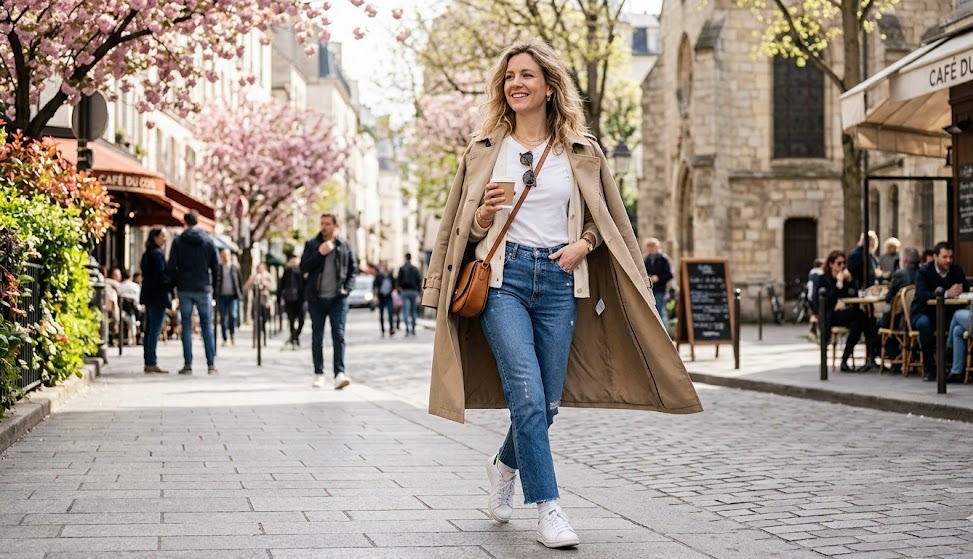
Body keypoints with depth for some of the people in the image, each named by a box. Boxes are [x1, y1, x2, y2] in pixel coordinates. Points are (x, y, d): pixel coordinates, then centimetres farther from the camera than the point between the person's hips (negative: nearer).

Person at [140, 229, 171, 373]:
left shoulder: (147, 254, 15)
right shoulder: (158, 254, -13)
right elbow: (160, 276, -19)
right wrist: (173, 284, -8)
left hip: (148, 296, 10)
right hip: (158, 296, -10)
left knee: (149, 329, 11)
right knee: (155, 330, -8)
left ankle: (148, 362, 14)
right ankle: (152, 363, -8)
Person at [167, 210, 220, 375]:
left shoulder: (178, 241, 0)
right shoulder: (208, 241, 2)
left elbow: (172, 266, -2)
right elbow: (215, 265, 2)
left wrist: (175, 284, 9)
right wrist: (215, 286, 10)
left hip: (184, 289, 0)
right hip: (203, 289, 0)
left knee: (186, 326, 3)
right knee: (207, 326, 4)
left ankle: (188, 364, 0)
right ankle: (211, 364, 0)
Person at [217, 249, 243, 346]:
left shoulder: (235, 266, 5)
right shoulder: (218, 267, 2)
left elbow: (240, 279, 9)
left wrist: (240, 293, 4)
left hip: (233, 295, 0)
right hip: (222, 295, 0)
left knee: (233, 315, -13)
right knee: (223, 317, 2)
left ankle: (232, 334, 7)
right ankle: (224, 338, 9)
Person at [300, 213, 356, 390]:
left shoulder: (345, 246, 7)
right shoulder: (311, 245, 5)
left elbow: (352, 269, 11)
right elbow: (303, 267, -3)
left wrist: (347, 288, -2)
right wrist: (319, 254, -13)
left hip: (338, 298, -1)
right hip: (316, 298, 1)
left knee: (339, 335, -10)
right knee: (317, 337, 7)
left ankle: (339, 373, -15)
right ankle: (319, 373, 15)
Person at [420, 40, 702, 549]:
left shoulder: (581, 152, 9)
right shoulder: (484, 150, 8)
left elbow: (607, 218, 16)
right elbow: (463, 228, 13)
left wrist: (584, 243, -4)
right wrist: (484, 215, -9)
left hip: (559, 281, 2)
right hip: (503, 277, -2)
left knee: (548, 403, 5)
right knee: (528, 396, -15)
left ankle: (505, 464, 36)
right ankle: (548, 509, -8)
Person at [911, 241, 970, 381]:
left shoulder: (956, 271, 2)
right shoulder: (924, 271, -12)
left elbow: (967, 289, -4)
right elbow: (921, 294, -28)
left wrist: (959, 291, -29)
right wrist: (946, 294, -38)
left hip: (947, 313, 3)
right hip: (924, 313, -3)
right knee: (925, 323, -38)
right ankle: (929, 369, -29)